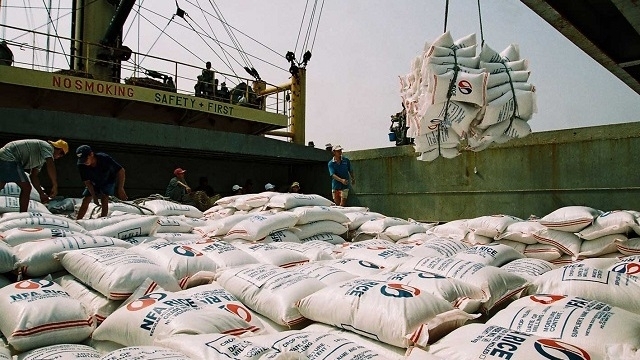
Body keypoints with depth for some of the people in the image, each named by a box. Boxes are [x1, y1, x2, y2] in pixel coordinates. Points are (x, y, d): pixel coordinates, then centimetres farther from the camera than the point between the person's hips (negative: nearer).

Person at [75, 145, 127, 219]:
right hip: (94, 183, 3)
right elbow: (87, 182, -16)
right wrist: (94, 196, -20)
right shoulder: (81, 165, -26)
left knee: (104, 199, -22)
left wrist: (120, 189, -27)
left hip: (108, 181, -3)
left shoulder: (104, 158, -35)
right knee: (85, 201, -5)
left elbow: (121, 171, -27)